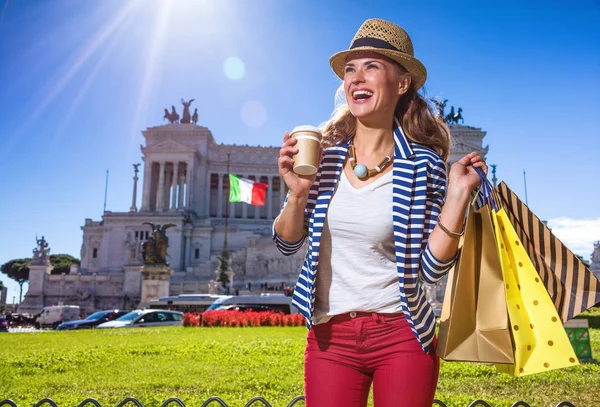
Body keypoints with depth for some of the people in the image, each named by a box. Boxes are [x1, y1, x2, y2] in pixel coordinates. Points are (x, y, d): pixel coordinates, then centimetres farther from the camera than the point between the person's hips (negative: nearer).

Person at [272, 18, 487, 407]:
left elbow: (430, 268, -8)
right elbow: (287, 244, 4)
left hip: (402, 333, -1)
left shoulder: (424, 164, -8)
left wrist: (458, 194, -16)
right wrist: (299, 193, -14)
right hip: (330, 335, 2)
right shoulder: (323, 153, -4)